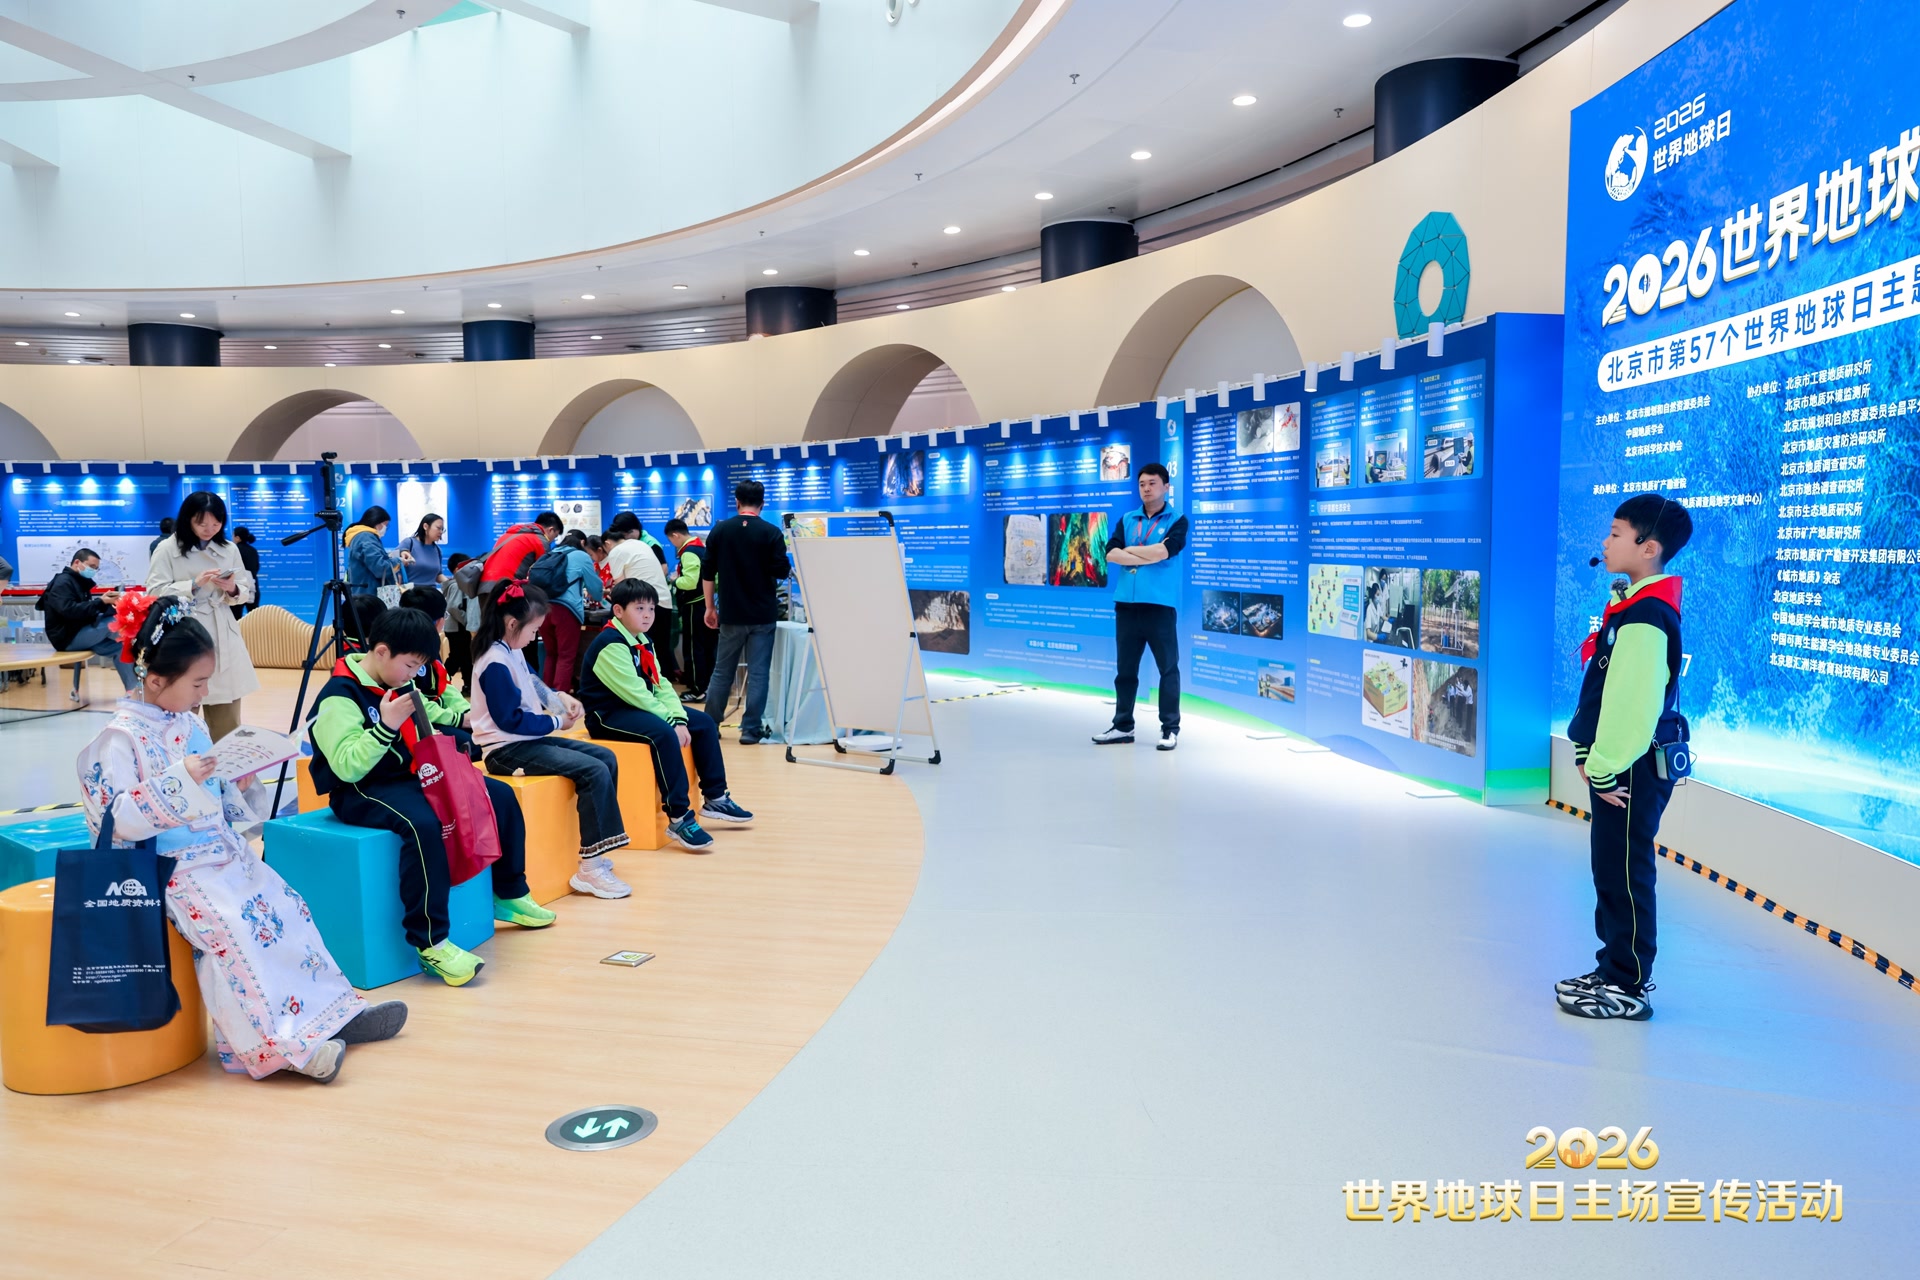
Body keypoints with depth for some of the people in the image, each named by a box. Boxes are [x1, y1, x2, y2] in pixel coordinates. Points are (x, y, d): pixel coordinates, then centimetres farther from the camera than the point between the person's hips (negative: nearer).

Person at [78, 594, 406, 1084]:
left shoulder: (191, 725, 11)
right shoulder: (120, 737, -12)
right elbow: (116, 821, -20)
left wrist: (242, 784, 0)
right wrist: (180, 782, -29)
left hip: (224, 850, 8)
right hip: (171, 868, -8)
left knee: (288, 908, -2)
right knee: (231, 930, -26)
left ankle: (332, 1011, 4)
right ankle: (279, 1043, -24)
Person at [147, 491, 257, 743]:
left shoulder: (229, 549, 11)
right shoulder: (167, 549, -1)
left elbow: (247, 592, 12)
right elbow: (154, 592, -8)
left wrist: (233, 590, -10)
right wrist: (194, 584, -18)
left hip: (223, 639, 4)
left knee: (227, 720, 6)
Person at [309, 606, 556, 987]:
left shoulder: (397, 687, 9)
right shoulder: (339, 697, -17)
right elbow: (347, 767, -25)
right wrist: (386, 726, -32)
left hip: (407, 779, 9)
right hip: (361, 794, -9)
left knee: (500, 794, 5)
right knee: (424, 823, -39)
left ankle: (508, 895, 22)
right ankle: (430, 943, -31)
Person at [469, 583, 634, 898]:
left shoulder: (514, 653, 10)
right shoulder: (496, 663, -19)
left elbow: (533, 685, 24)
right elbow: (510, 720, -21)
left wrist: (560, 698, 4)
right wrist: (557, 722, -10)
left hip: (526, 740, 10)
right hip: (507, 749, -10)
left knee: (606, 758, 6)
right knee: (595, 772, -22)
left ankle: (597, 849, 7)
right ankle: (589, 868, -19)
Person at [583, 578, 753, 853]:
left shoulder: (643, 641, 11)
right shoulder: (610, 644, -19)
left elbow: (660, 685, 5)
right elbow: (635, 693, -25)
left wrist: (679, 718, -11)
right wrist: (672, 721, -22)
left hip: (639, 709, 10)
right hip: (608, 716, -10)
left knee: (704, 723, 6)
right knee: (664, 733, -35)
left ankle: (715, 799, 14)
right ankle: (679, 818, -31)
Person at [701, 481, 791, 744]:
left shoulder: (720, 531, 3)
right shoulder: (771, 533, -7)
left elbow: (707, 572, 4)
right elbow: (782, 571, -7)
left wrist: (710, 607, 12)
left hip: (731, 615, 3)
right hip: (762, 615, -3)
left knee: (722, 671, 12)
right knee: (758, 673, 2)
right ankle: (751, 729, 1)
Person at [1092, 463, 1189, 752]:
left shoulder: (1177, 521, 2)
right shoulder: (1127, 520, 13)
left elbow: (1163, 552, -15)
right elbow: (1111, 554, -2)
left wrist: (1130, 550, -3)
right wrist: (1150, 555, -10)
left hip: (1160, 604, -4)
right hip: (1126, 603, 4)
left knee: (1168, 668, 0)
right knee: (1125, 668, 10)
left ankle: (1170, 728, 8)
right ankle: (1123, 726, 18)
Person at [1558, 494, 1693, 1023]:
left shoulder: (1646, 616, -21)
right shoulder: (1633, 605, 11)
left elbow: (1634, 702, -24)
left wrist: (1606, 769, -17)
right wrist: (1590, 752, 11)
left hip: (1633, 770, -10)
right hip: (1616, 763, 10)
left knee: (1624, 874, 1)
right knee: (1611, 869, 19)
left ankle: (1627, 988, 13)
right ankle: (1616, 969, 32)